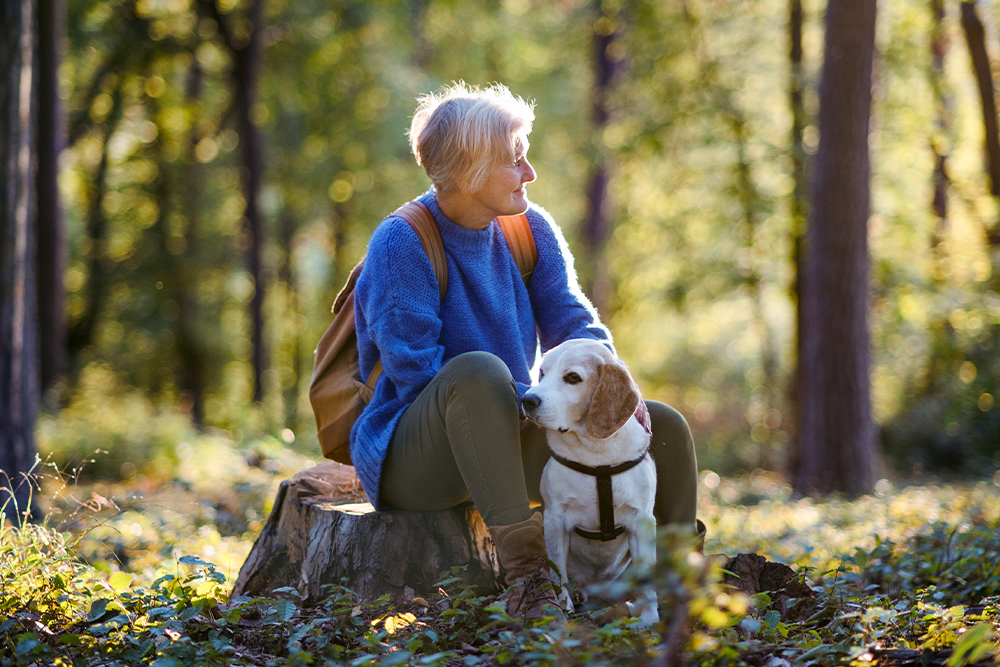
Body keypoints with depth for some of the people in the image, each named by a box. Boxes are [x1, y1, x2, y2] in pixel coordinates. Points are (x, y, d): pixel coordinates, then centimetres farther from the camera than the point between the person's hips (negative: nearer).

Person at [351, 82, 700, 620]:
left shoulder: (530, 229, 5)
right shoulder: (400, 244, -16)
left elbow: (574, 324, 2)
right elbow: (418, 371, -21)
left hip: (507, 440, 7)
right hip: (408, 457, -7)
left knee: (664, 428, -6)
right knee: (478, 370, -39)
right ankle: (524, 573, -39)